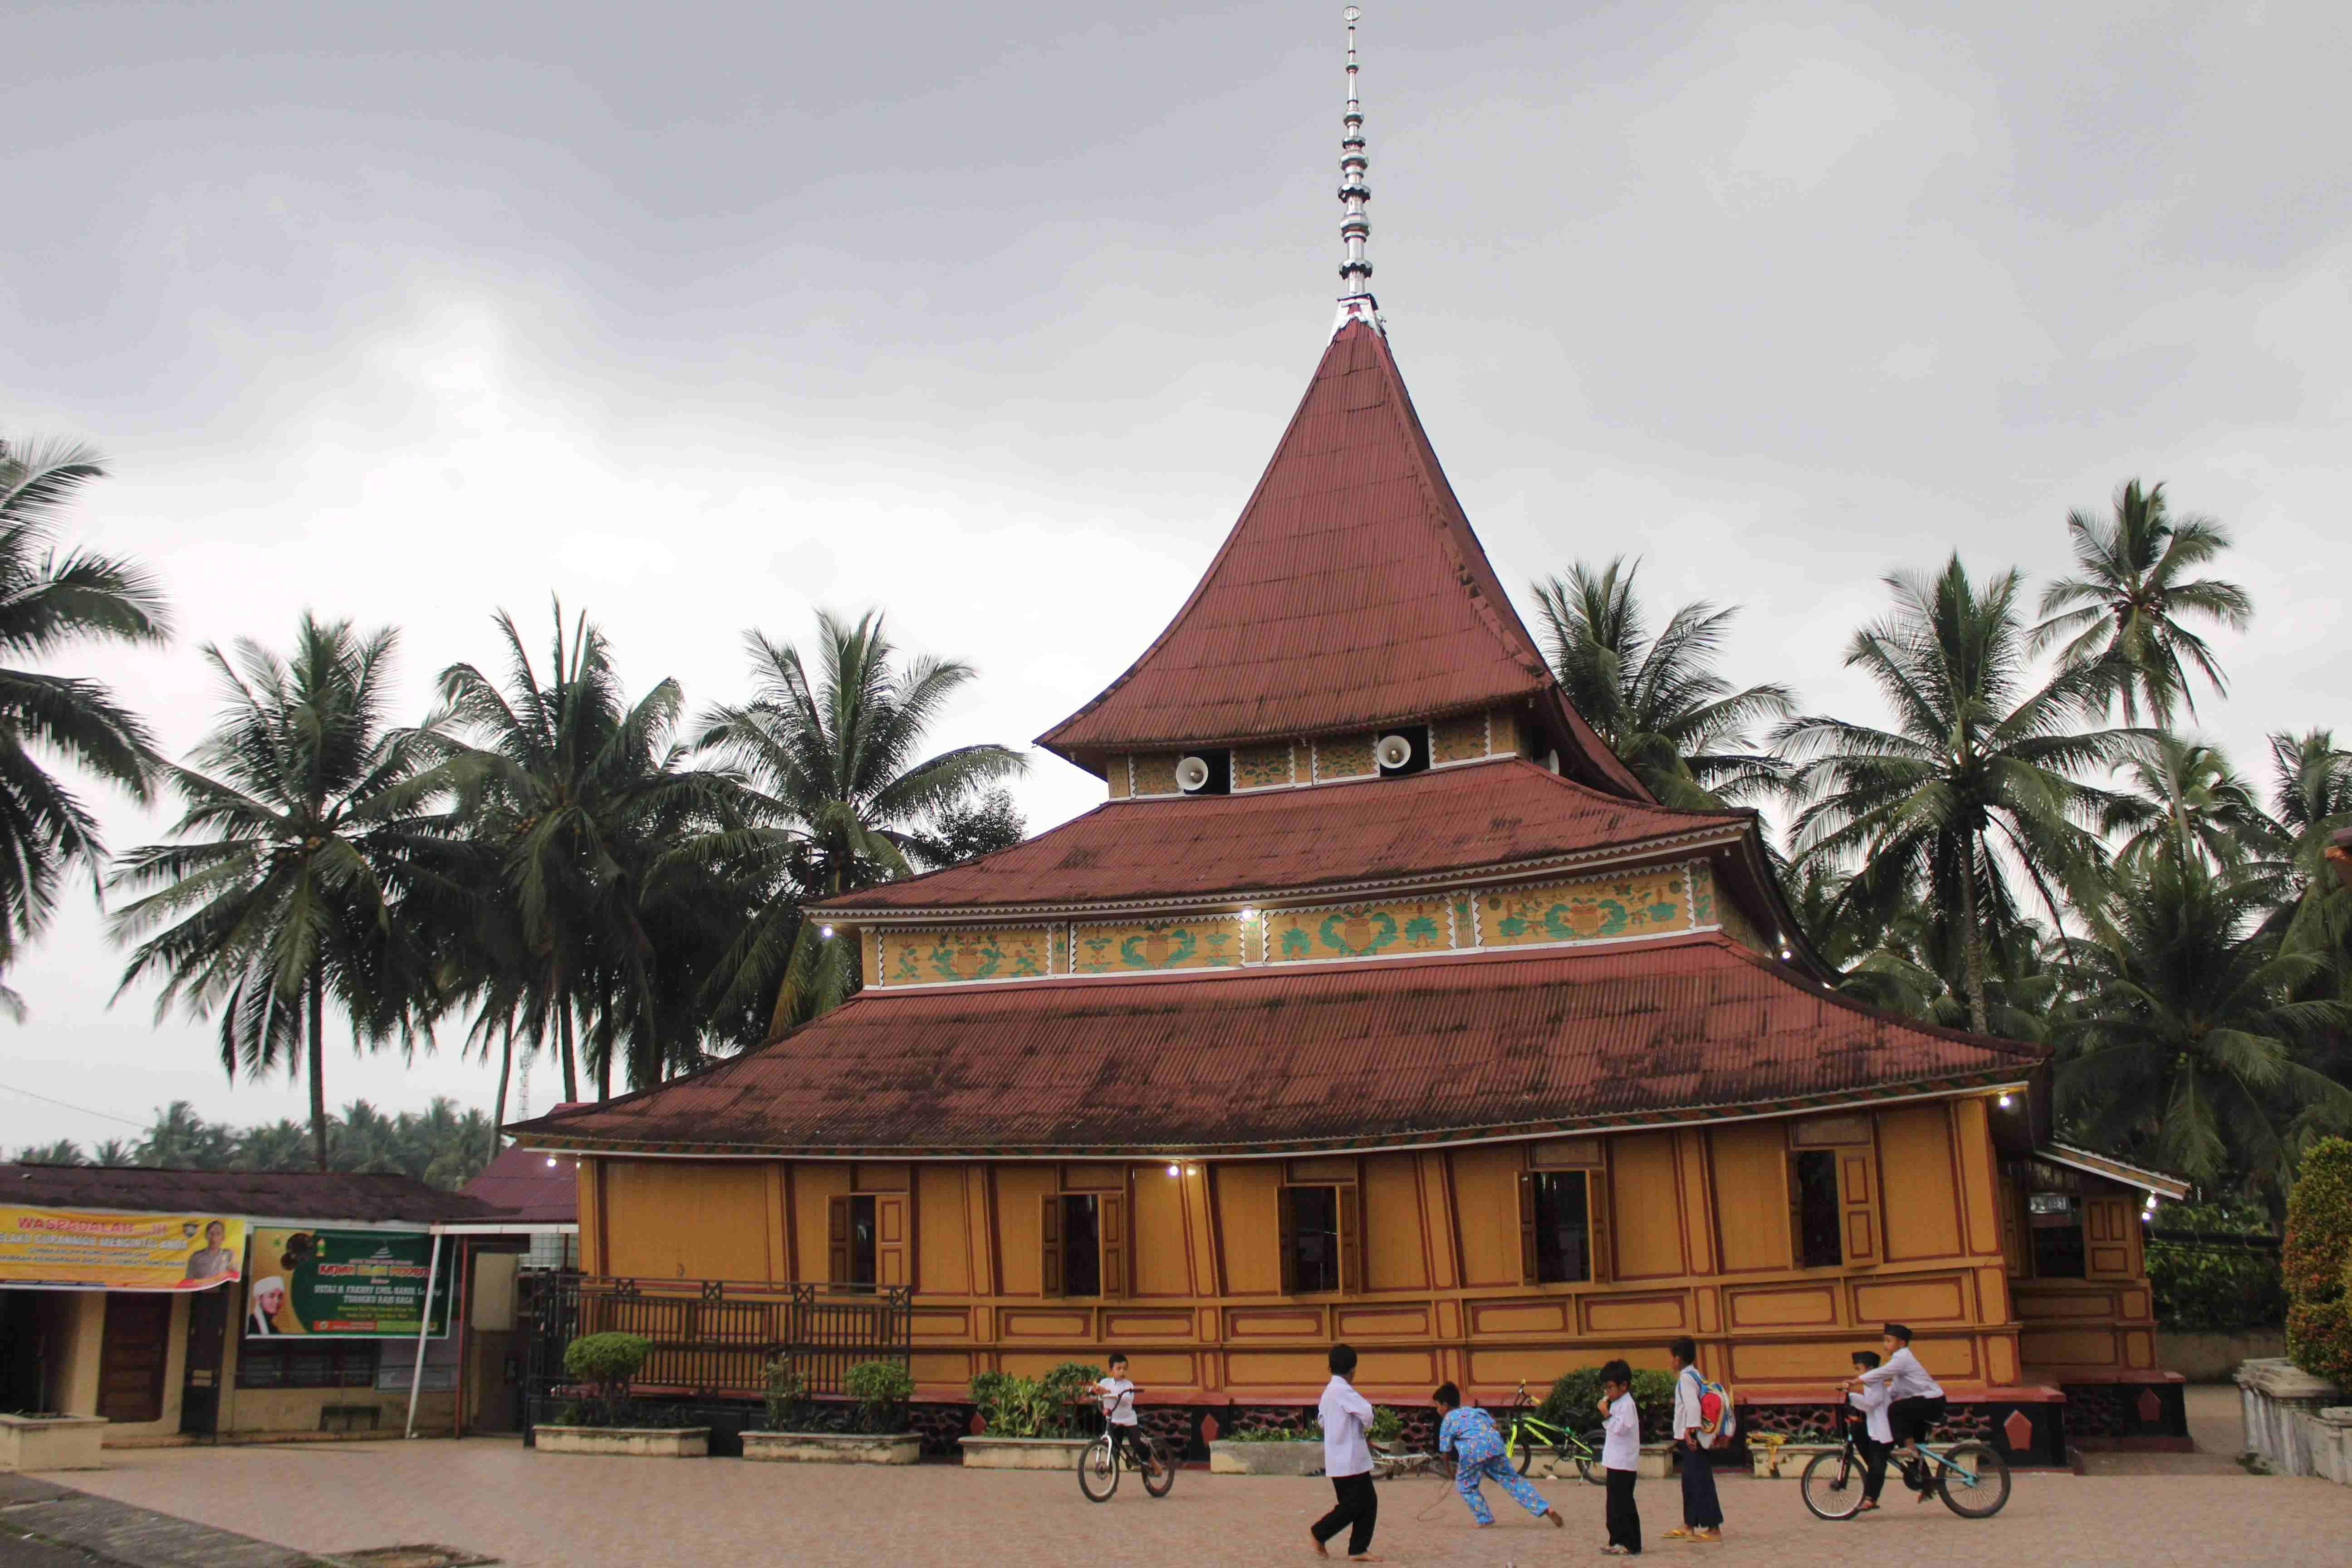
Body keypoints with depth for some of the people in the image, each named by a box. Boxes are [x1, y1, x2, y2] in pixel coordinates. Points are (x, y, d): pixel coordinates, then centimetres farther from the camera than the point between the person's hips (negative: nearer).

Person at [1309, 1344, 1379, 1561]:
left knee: (1368, 1502, 9)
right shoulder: (1343, 1390, -17)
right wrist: (1367, 1426, -4)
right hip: (1349, 1459, -9)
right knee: (1354, 1505, -2)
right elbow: (1367, 1412, -27)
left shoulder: (1328, 1391, 13)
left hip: (1340, 1458, 9)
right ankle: (1318, 1534, 8)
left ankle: (1358, 1550, 8)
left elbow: (1322, 1419, 22)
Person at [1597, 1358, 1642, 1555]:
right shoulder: (1616, 1403, 17)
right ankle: (1617, 1541, 18)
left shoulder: (1626, 1405, -14)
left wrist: (1607, 1415, -27)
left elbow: (1620, 1428, -23)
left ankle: (1631, 1545, -5)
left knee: (1624, 1504, -8)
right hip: (1615, 1463, 10)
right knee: (1615, 1504, 13)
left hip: (1624, 1463, -10)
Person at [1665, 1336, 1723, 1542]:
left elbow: (1693, 1405, -26)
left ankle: (1714, 1529, -5)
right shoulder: (1697, 1376, 15)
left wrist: (1690, 1431, -30)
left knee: (1701, 1482, -7)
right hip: (1691, 1439, 10)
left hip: (1692, 1439, -10)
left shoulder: (1686, 1378, -14)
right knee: (1690, 1481, 15)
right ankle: (1689, 1527, 22)